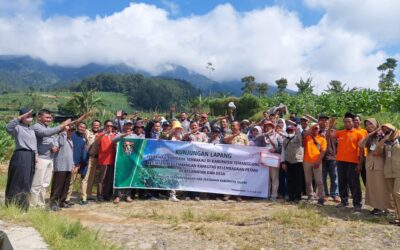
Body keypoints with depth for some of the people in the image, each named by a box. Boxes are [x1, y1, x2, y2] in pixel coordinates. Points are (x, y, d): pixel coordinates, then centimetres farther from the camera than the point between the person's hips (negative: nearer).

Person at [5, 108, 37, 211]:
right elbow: (8, 127, -28)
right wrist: (20, 117, -30)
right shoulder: (18, 127, -6)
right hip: (21, 156, -8)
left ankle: (23, 206, 23)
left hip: (31, 157, 8)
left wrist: (36, 155, 9)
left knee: (26, 182, 13)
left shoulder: (32, 129, 17)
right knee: (18, 182, -5)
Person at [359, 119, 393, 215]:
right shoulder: (368, 137, 14)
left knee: (381, 186, -3)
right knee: (372, 186, 7)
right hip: (369, 163, 6)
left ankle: (383, 207, 5)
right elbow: (360, 145, -3)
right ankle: (376, 206, 14)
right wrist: (369, 135, -6)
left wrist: (380, 152, -14)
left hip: (380, 163, -6)